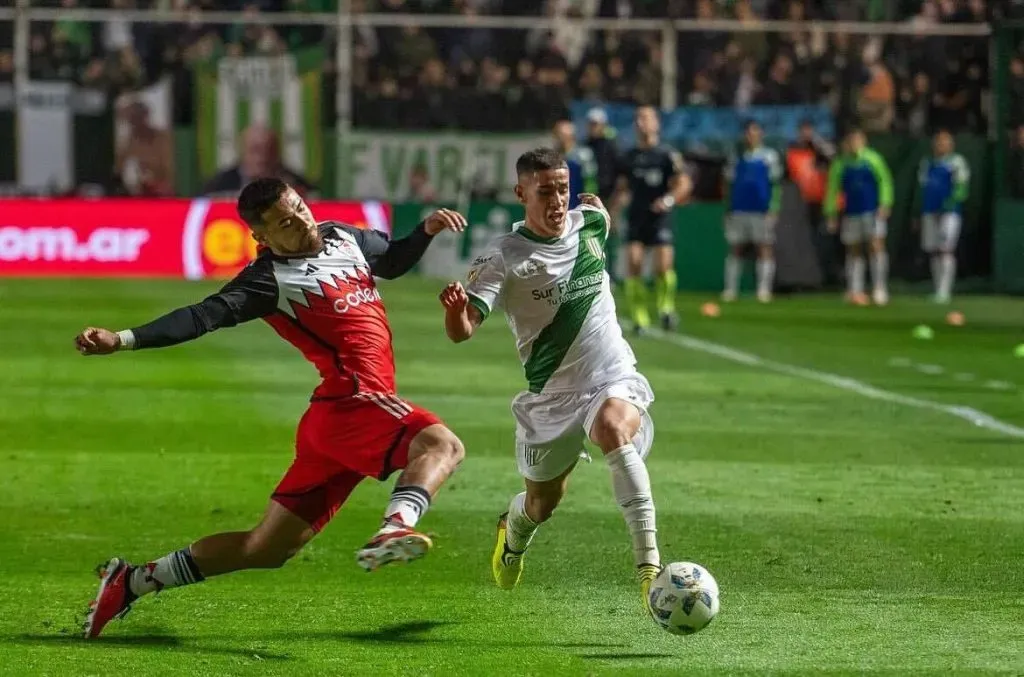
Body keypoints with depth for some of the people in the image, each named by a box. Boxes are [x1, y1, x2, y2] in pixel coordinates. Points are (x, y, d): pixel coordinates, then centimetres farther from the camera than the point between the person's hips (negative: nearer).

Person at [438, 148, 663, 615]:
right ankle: (513, 532, 58)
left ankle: (649, 563, -41)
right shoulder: (504, 258, -15)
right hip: (550, 396, -1)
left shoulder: (587, 224, -1)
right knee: (542, 504, 16)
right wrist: (455, 308, -47)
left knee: (613, 429, -36)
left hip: (614, 376, 1)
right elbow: (461, 331, -29)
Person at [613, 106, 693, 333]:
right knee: (633, 263, -12)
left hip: (660, 218, -3)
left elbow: (685, 184, -6)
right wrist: (612, 212, 12)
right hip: (636, 218, 3)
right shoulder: (629, 157, 13)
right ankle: (639, 317, -4)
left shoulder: (668, 155, -1)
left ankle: (666, 308, 12)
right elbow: (622, 188, 23)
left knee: (663, 266, -14)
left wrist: (669, 199, -23)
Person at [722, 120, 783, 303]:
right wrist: (728, 210, 12)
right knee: (735, 250, 4)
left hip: (762, 210, -4)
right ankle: (730, 289, 6)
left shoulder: (769, 156, 3)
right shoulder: (737, 159, 14)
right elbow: (729, 184, 18)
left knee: (765, 248, -7)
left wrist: (773, 209, -10)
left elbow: (776, 184, -1)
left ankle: (764, 289, -9)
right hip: (738, 210, 4)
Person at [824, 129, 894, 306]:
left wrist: (885, 205, -8)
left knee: (877, 246, -12)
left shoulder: (873, 159, 0)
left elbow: (885, 181, 2)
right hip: (851, 212, 2)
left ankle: (880, 289, -11)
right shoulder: (840, 165, 3)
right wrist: (831, 215, 7)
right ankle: (855, 291, 12)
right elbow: (832, 189, 9)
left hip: (873, 212, -2)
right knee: (854, 251, 6)